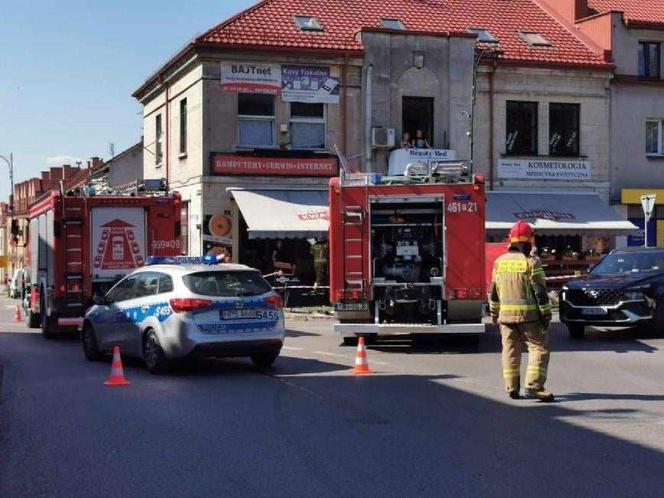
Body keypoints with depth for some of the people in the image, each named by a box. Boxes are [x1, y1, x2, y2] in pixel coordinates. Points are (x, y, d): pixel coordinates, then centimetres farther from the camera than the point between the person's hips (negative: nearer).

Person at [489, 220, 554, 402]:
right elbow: (540, 292, -10)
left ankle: (512, 388, 14)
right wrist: (546, 314, -5)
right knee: (539, 348, 0)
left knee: (510, 351, 12)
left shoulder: (500, 262, 7)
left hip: (505, 315, 5)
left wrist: (494, 313, 21)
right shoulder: (531, 262, -10)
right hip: (528, 315, -5)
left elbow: (494, 291, 13)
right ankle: (533, 386, -11)